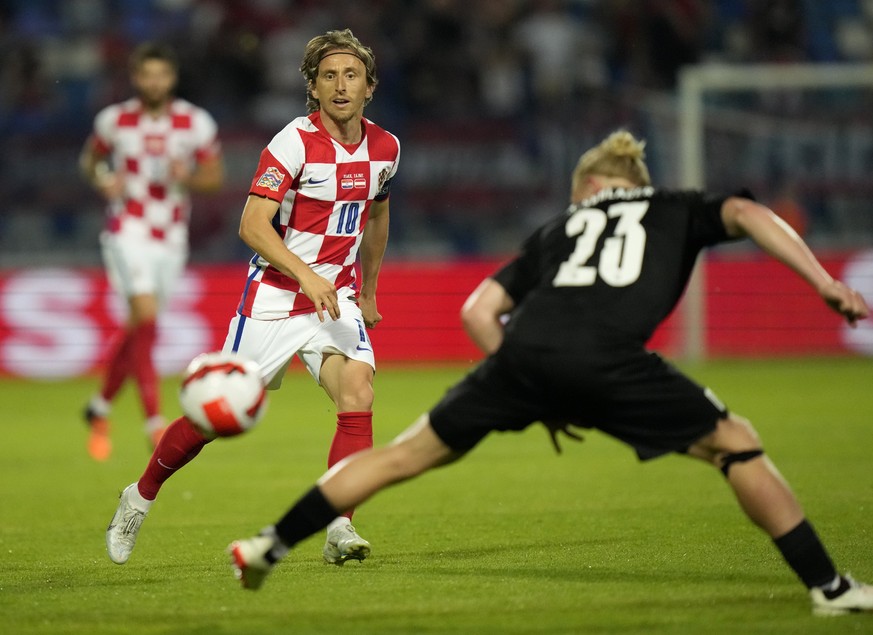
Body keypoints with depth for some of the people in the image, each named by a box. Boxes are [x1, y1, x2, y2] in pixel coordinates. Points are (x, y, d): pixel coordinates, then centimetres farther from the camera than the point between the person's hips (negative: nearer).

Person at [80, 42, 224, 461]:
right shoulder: (114, 120, -2)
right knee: (146, 318, -20)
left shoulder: (196, 123, -1)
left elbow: (215, 175, 5)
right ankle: (154, 423, -21)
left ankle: (100, 408, 30)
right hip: (128, 233, -3)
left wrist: (189, 178, -17)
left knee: (137, 331, 9)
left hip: (171, 238, 3)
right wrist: (103, 182, -7)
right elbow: (89, 158, 14)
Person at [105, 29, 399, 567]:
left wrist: (369, 292, 26)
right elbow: (253, 226, -22)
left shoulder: (385, 148, 3)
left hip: (337, 297, 4)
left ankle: (340, 529, -22)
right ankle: (140, 498, 26)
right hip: (274, 295, -4)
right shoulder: (295, 142, -16)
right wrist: (306, 275, -33)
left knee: (358, 392, -22)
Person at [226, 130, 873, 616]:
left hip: (524, 351, 3)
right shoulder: (676, 210, 29)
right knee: (737, 445, 13)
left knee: (409, 453, 18)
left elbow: (478, 311, 25)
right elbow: (748, 214, 7)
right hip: (608, 361, -3)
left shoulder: (558, 229, 35)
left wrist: (539, 399, 29)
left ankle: (270, 545, 22)